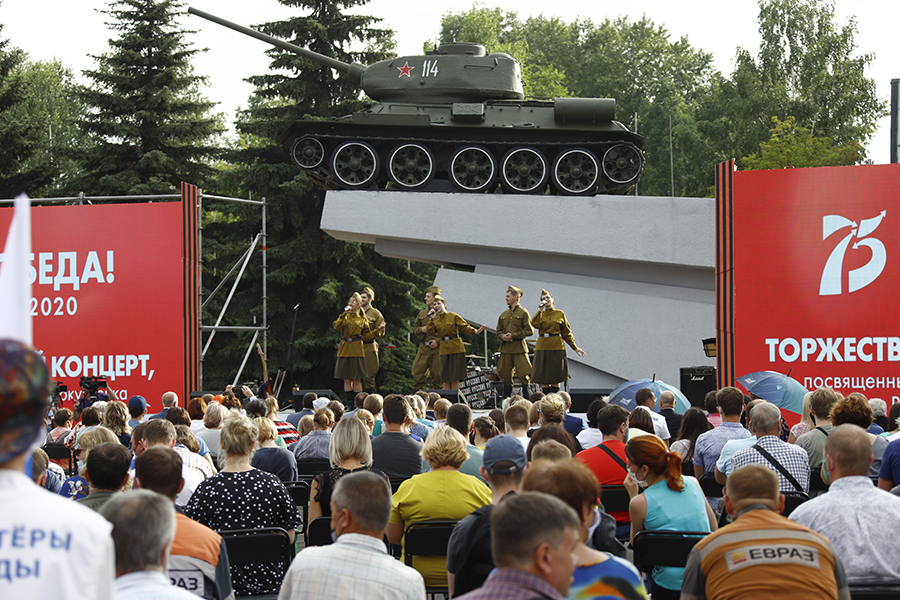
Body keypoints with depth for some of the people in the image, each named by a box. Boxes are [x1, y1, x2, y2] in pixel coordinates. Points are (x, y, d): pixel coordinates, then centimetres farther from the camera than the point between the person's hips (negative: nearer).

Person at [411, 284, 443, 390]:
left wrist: (438, 342, -15)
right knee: (417, 373, 2)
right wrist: (422, 329, 0)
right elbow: (415, 327, 23)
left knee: (437, 375, 0)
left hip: (437, 349, -5)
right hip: (423, 349, 5)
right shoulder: (422, 313, 16)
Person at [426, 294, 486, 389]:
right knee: (446, 379, 4)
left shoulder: (453, 316, 0)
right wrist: (432, 319, -4)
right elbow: (431, 332, -2)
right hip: (444, 349, 4)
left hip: (456, 348, -4)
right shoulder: (435, 320, 12)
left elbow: (464, 327, -6)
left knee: (455, 378, -3)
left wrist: (475, 332, -22)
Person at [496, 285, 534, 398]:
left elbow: (529, 331, -6)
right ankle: (506, 397, 13)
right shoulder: (504, 314, 15)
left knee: (523, 374, -8)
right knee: (505, 374, 5)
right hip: (505, 348, 5)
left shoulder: (523, 312, -2)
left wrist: (513, 336, -12)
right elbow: (498, 330, 21)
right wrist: (502, 336, -3)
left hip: (519, 347, -5)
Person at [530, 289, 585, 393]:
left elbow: (566, 332, 9)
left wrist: (575, 347, 6)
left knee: (556, 377, -2)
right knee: (543, 376, 1)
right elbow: (535, 324, -12)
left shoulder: (560, 314, 6)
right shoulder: (540, 314, 10)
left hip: (556, 346, -2)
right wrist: (540, 310, -9)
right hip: (542, 347, 2)